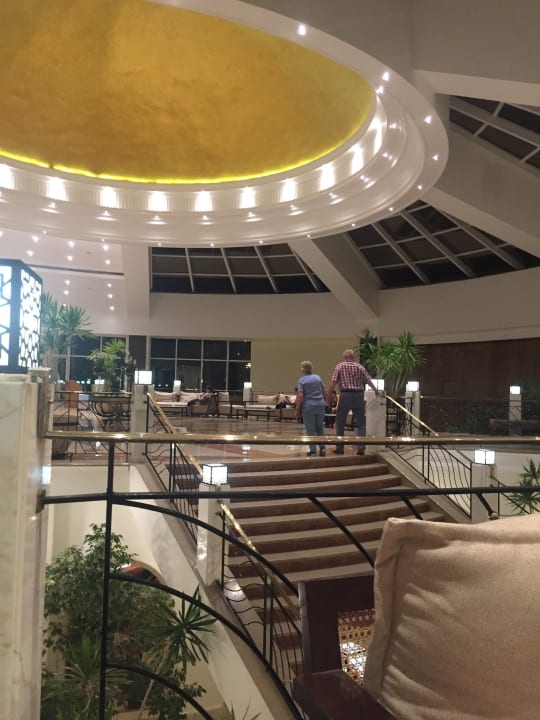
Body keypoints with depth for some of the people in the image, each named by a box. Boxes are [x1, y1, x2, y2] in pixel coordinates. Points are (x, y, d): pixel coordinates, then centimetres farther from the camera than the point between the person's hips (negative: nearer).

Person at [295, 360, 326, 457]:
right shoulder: (318, 377, 5)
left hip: (308, 406, -3)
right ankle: (322, 447, 6)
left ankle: (313, 450, 6)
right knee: (320, 427, 14)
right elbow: (324, 391, 9)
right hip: (320, 405, 4)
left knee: (310, 429, 4)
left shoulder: (301, 380, -6)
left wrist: (297, 410, -8)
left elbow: (300, 396, -13)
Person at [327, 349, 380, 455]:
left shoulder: (339, 366, 4)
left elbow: (333, 382, -8)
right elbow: (369, 381, 9)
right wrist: (376, 391, 26)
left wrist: (329, 395, -4)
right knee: (361, 423, 10)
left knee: (340, 423, 10)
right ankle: (361, 448, 3)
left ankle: (339, 447, 13)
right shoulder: (359, 367, 8)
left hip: (345, 395, -1)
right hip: (358, 395, 1)